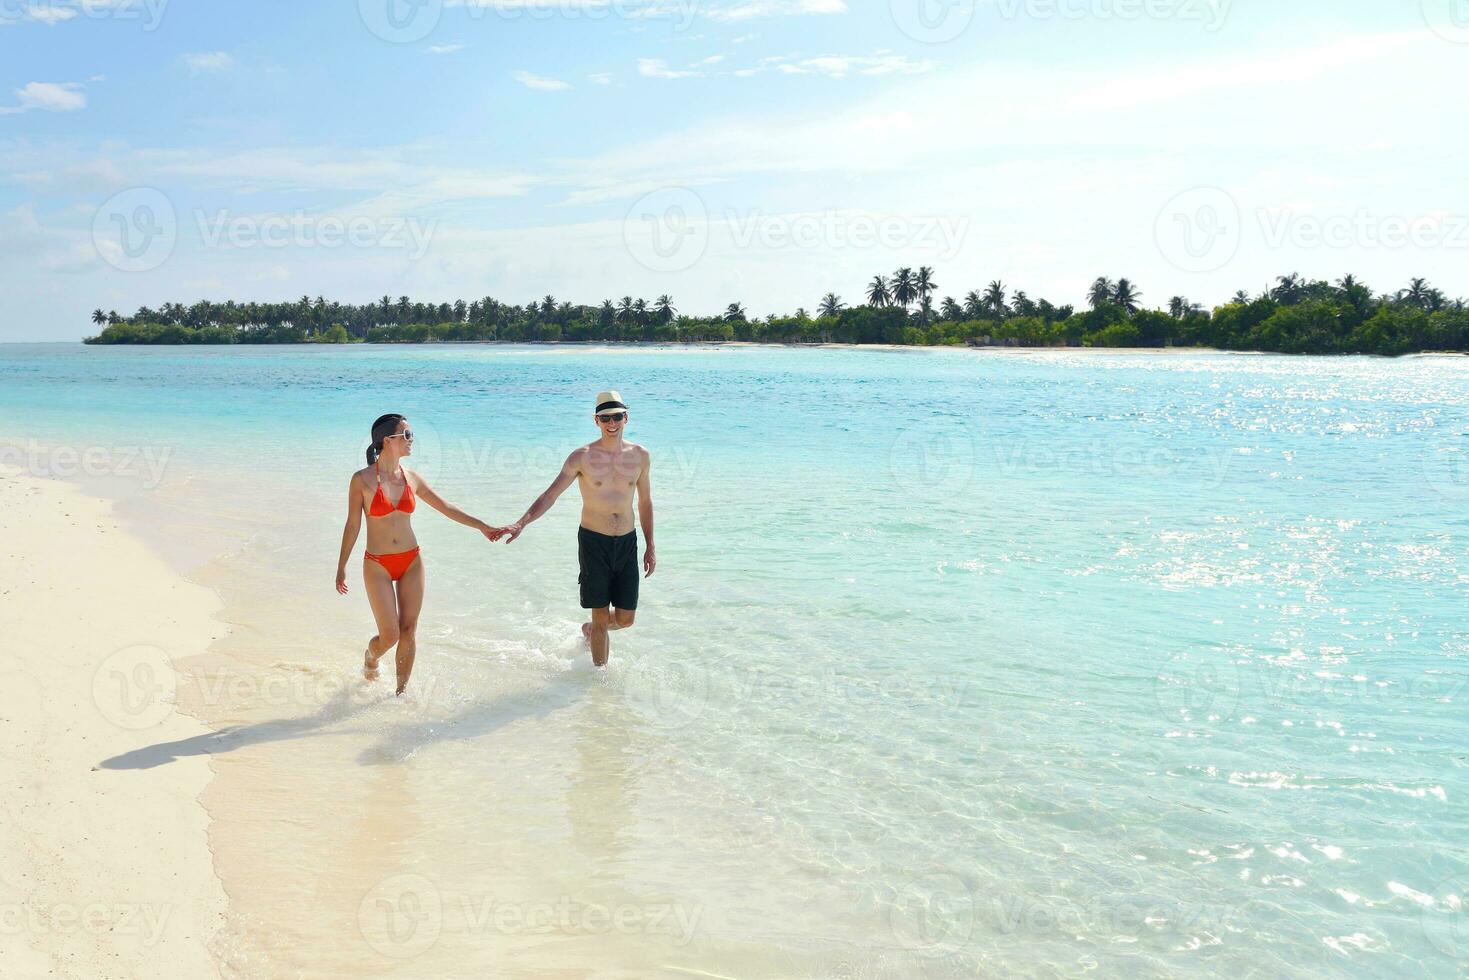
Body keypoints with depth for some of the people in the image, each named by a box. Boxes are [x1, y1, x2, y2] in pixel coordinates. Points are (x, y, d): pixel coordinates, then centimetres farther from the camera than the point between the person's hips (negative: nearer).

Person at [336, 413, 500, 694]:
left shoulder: (411, 478, 3)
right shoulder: (362, 480, -9)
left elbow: (446, 508, 10)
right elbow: (353, 525, -4)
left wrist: (481, 526, 8)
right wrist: (342, 566, -3)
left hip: (411, 562, 4)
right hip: (378, 566, -4)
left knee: (409, 632, 4)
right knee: (390, 636, -4)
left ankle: (401, 691, 19)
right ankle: (370, 657, 31)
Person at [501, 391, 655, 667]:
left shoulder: (640, 456, 1)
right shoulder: (582, 457, -8)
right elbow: (550, 495, -8)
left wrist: (650, 547, 12)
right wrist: (521, 523, -21)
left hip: (627, 542, 3)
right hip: (593, 542, -3)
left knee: (625, 618, 7)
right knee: (601, 616, 1)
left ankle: (589, 630, 39)